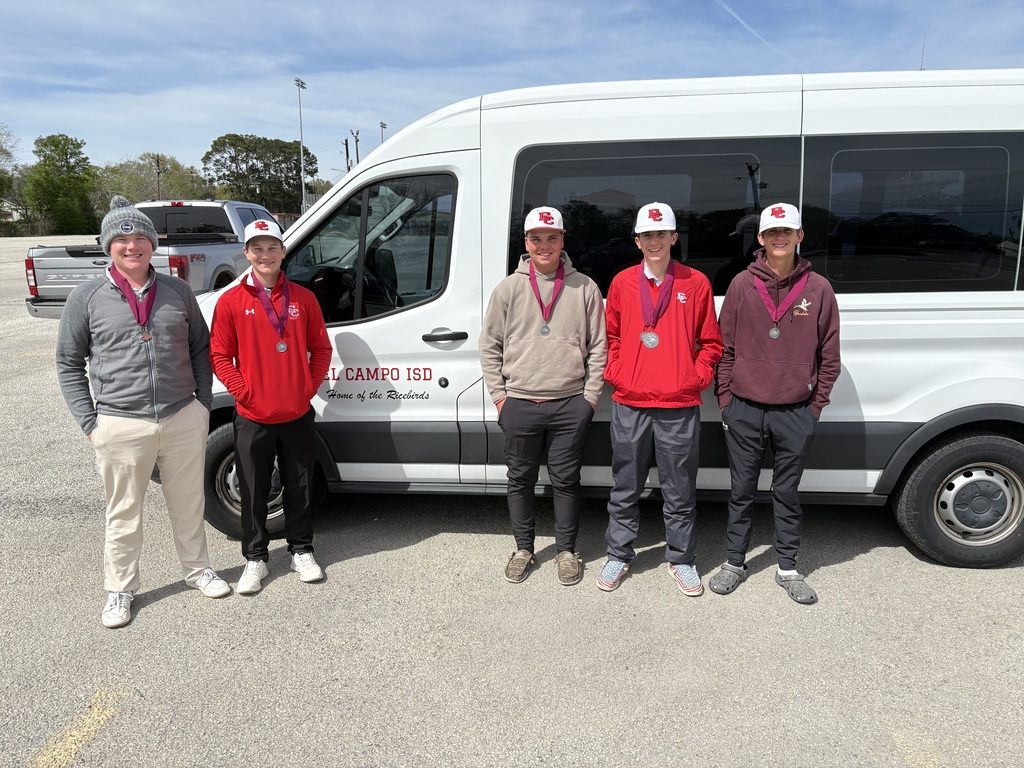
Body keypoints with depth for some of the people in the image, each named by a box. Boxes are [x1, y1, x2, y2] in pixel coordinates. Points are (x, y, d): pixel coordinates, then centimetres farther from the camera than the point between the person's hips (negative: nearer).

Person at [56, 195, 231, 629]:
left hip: (184, 419, 2)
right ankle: (120, 589, 29)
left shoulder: (177, 292, 4)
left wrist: (204, 403, 5)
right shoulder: (86, 299, -2)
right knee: (124, 514, 11)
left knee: (188, 504, 16)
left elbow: (200, 349, 12)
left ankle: (196, 569, 36)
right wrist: (89, 423, -2)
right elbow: (69, 365, 4)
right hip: (121, 426, -2)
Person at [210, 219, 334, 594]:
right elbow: (219, 356, -2)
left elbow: (321, 349, 6)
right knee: (253, 492, 9)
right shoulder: (231, 301, -3)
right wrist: (244, 392, -11)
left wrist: (309, 387, -4)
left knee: (299, 487, 13)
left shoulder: (303, 298, 2)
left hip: (298, 415, 2)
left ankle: (301, 551, 30)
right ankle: (255, 559, 25)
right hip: (252, 418, -1)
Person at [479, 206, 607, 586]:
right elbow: (489, 346, 7)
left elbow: (598, 347, 5)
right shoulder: (508, 288, 4)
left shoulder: (584, 287, 3)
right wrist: (499, 395, 2)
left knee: (566, 480, 8)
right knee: (521, 479, 11)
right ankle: (523, 548, 28)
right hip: (519, 404, 1)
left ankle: (566, 551, 25)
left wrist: (590, 396, 0)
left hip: (571, 404, -1)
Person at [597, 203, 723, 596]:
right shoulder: (622, 283, 6)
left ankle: (681, 560, 26)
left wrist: (697, 377, -3)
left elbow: (710, 342, 8)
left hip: (679, 406, -1)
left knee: (680, 491, 9)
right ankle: (618, 556, 26)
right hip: (629, 405, 1)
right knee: (625, 489, 11)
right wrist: (615, 372, 2)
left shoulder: (695, 283, 3)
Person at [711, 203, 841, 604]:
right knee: (742, 491, 10)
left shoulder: (818, 288, 1)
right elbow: (725, 346, 4)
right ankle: (735, 562, 25)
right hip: (744, 410, 0)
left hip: (796, 413, 0)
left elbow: (829, 354, 5)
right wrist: (724, 396, 1)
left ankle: (788, 568, 26)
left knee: (787, 492, 11)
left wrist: (817, 403, 2)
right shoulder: (742, 284, 1)